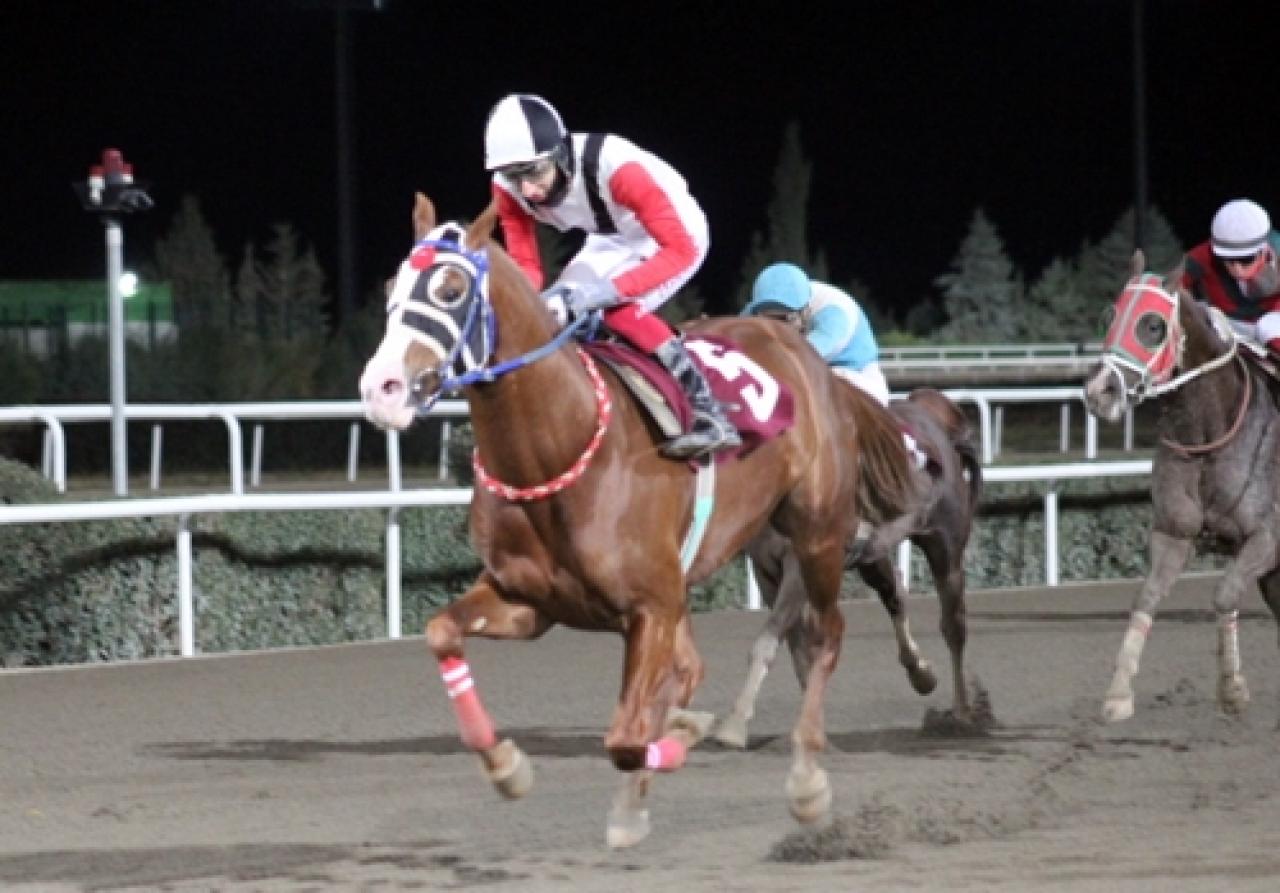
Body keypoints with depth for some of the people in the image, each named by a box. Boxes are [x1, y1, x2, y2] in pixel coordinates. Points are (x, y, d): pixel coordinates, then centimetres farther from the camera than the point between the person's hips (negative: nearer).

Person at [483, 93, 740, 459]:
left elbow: (681, 250, -39)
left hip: (679, 232, -7)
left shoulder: (611, 165, -40)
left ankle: (709, 416, -25)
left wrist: (605, 291, -50)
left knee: (619, 309, -28)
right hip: (612, 242, 7)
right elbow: (524, 264, -12)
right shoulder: (508, 187, -21)